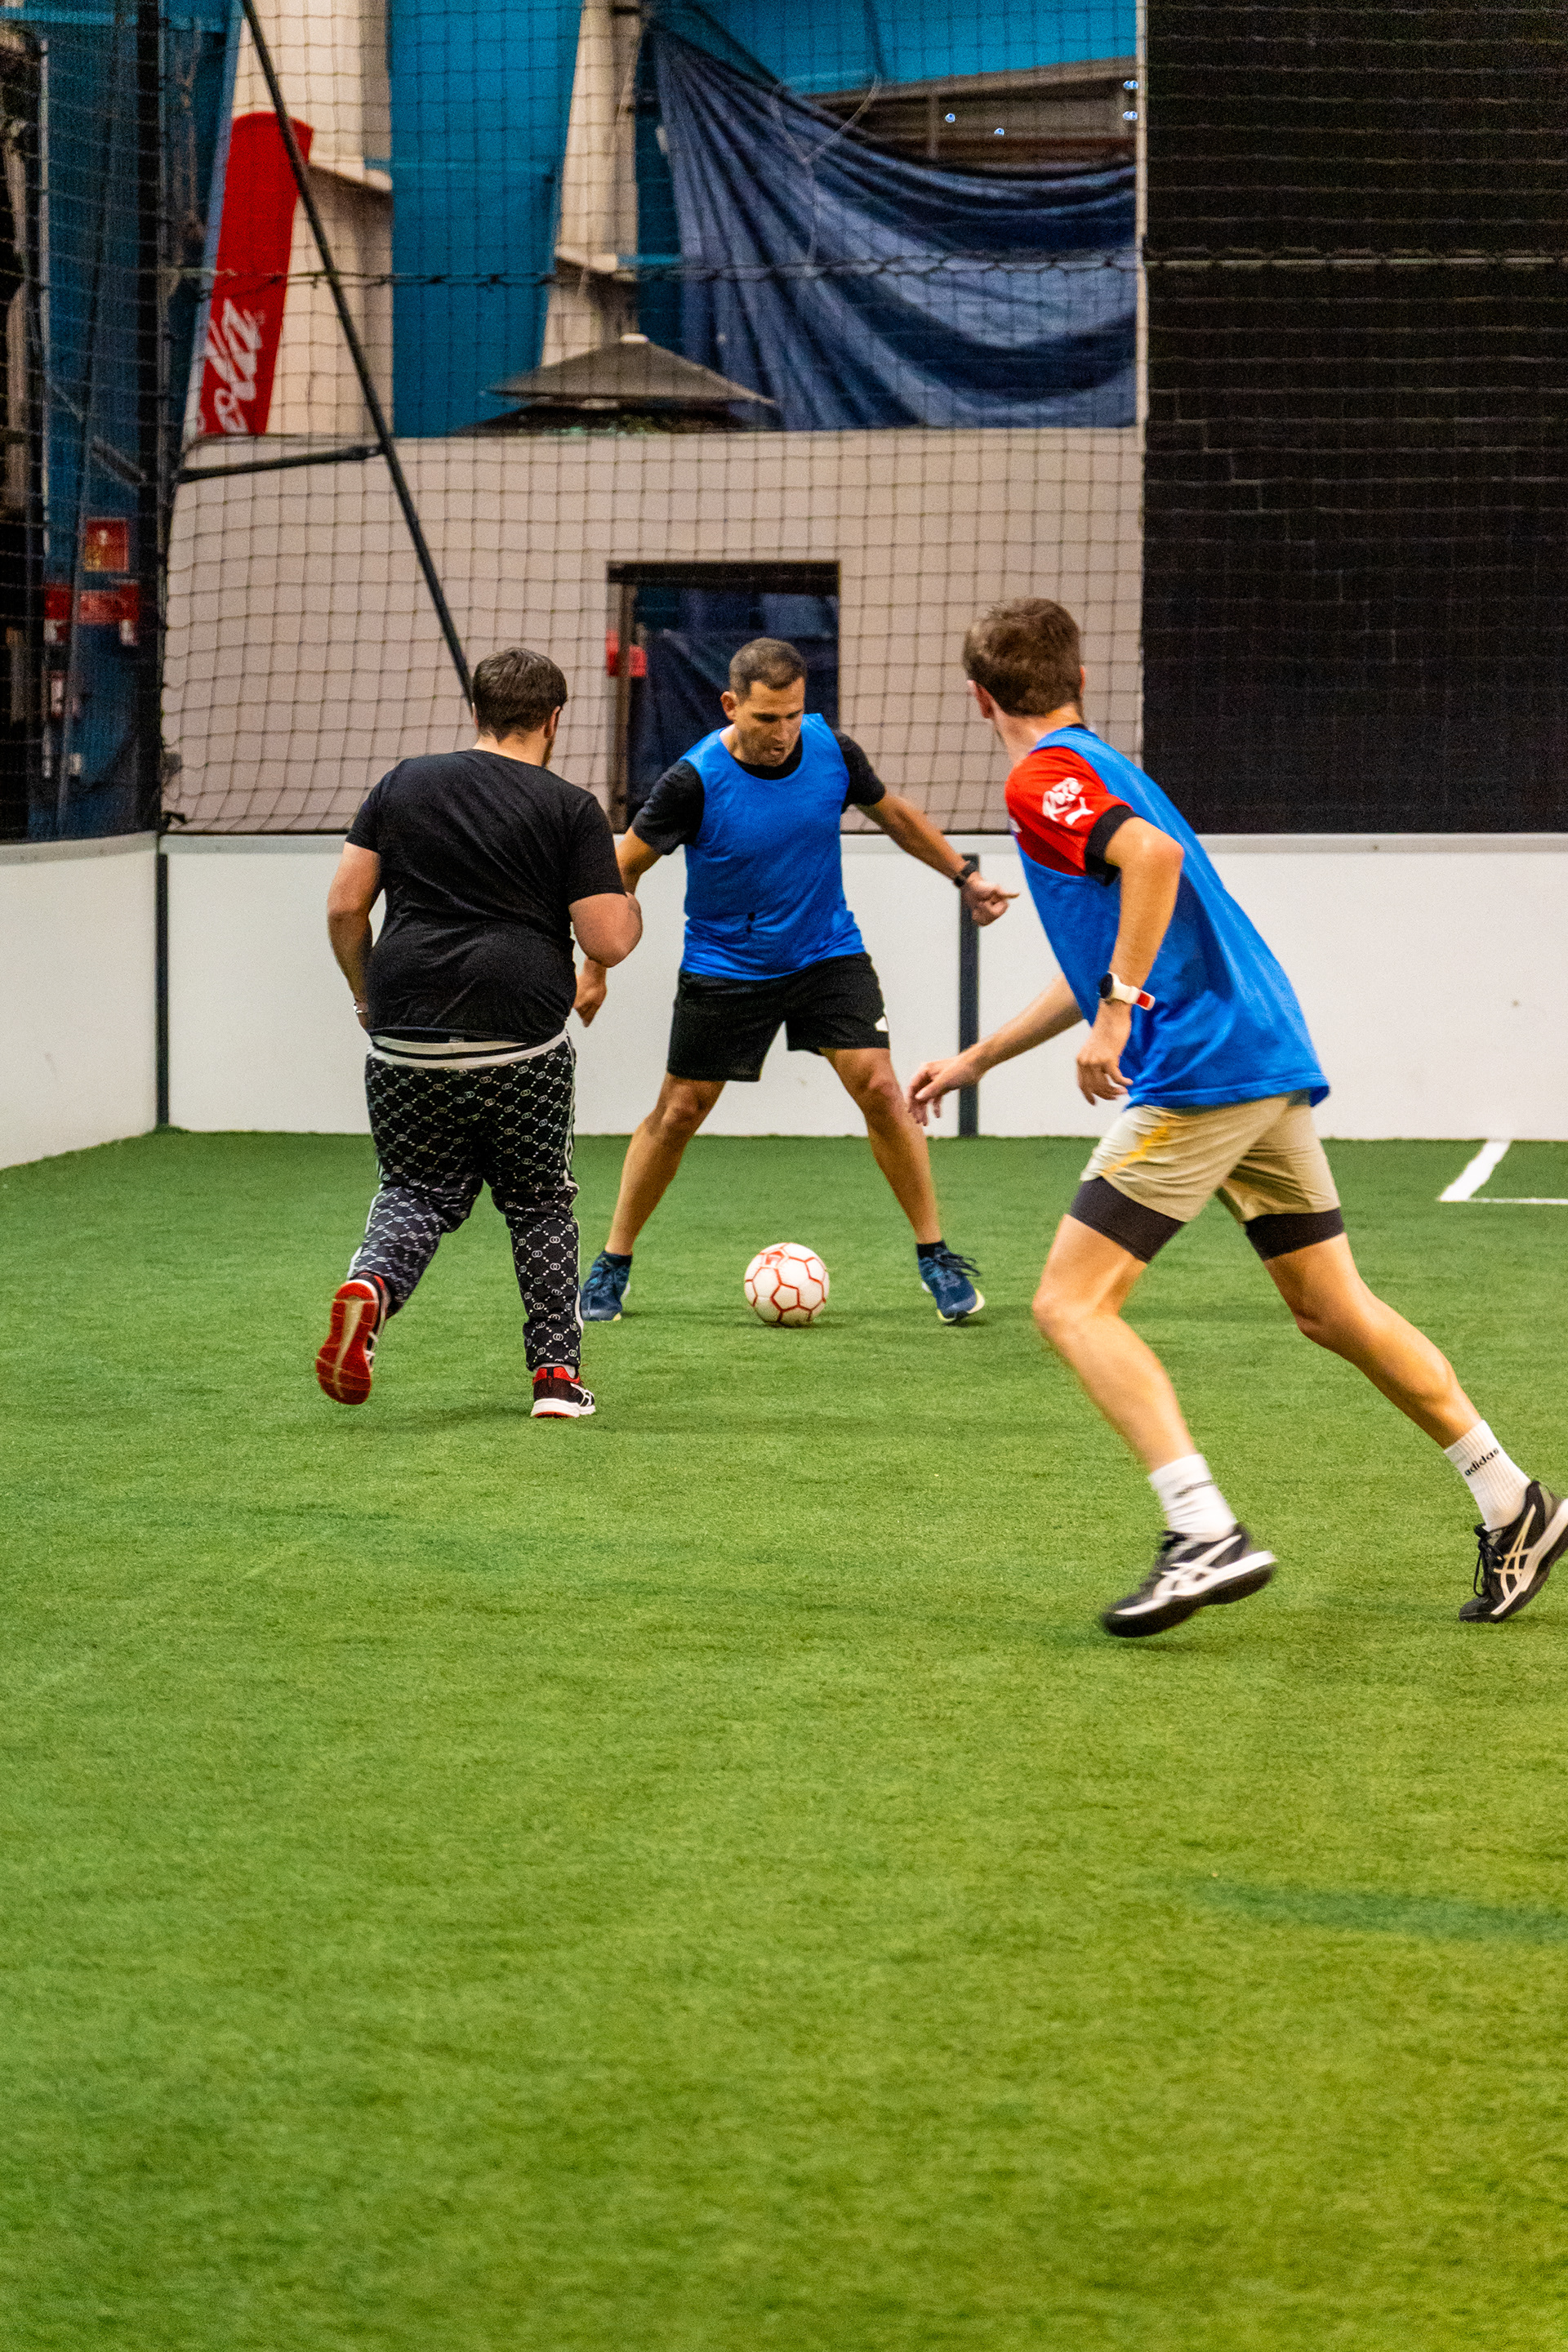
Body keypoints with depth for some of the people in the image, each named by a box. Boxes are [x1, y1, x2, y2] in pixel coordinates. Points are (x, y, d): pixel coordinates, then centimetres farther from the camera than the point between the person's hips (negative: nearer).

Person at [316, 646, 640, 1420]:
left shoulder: (404, 782, 10)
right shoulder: (571, 809, 1)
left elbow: (344, 906, 7)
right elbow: (606, 941, -3)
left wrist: (366, 993, 22)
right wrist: (632, 912, 19)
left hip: (406, 1040, 2)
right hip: (523, 1044, -2)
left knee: (417, 1192, 16)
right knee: (541, 1205, 16)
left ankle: (370, 1285, -15)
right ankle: (557, 1376, 13)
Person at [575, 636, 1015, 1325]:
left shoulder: (831, 751, -13)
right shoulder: (694, 782, -22)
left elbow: (894, 814, 9)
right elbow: (623, 868, -9)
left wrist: (965, 875, 8)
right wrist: (596, 970, -8)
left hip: (827, 952, 2)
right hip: (724, 967, -2)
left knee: (880, 1090, -10)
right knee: (677, 1113, 2)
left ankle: (935, 1258, 2)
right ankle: (612, 1267, 18)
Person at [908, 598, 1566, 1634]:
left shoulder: (1044, 779, -4)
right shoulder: (1103, 768, 25)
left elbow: (1155, 853, -25)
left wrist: (1119, 1010, -25)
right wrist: (975, 1061, 38)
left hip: (1200, 1071, -9)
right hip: (1271, 1060, 9)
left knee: (1073, 1303, -8)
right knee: (1333, 1310, 16)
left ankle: (1207, 1534, -20)